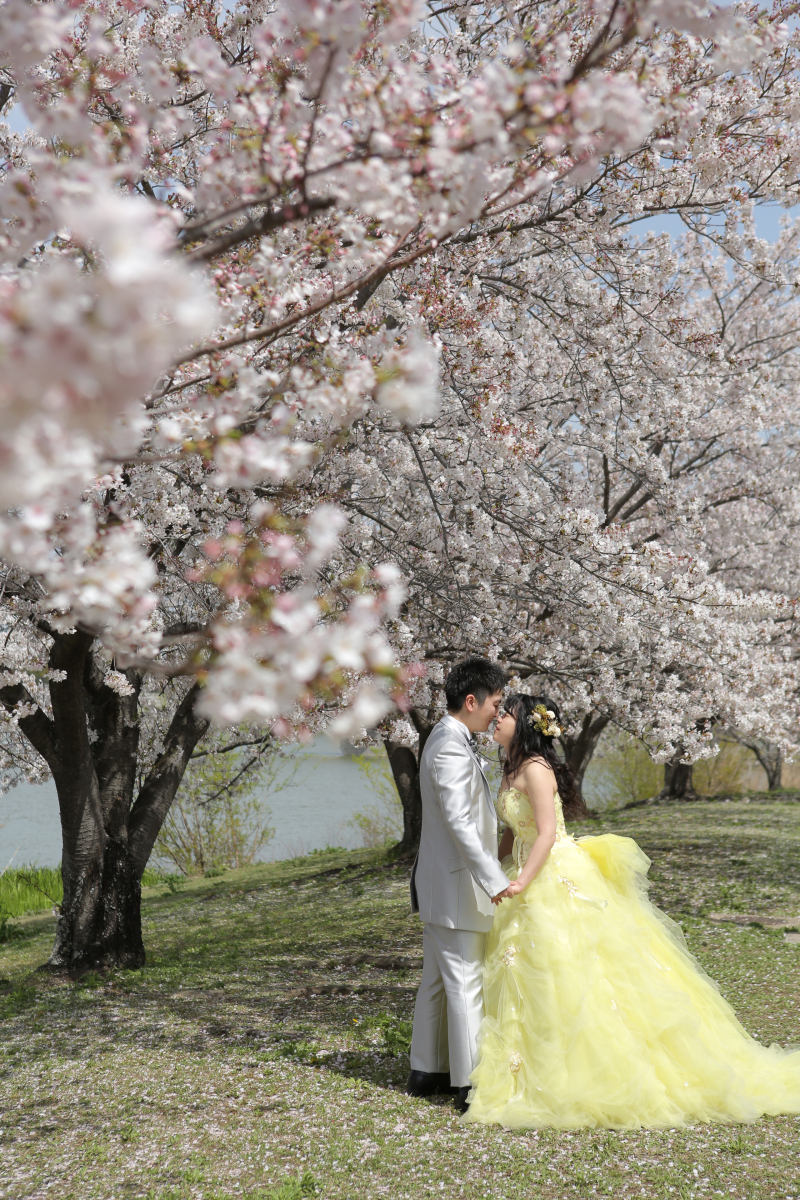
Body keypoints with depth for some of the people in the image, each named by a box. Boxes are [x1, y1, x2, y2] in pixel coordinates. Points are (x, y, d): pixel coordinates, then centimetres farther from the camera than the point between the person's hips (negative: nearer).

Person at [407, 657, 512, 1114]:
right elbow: (460, 824, -26)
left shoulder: (450, 741, 13)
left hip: (441, 884, 11)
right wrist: (496, 881, -27)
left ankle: (427, 1070, 27)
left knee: (438, 980, 17)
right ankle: (472, 1084, 2)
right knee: (466, 983, -4)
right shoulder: (451, 749, -20)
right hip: (457, 885, -11)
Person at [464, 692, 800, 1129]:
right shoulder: (513, 771, 12)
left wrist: (522, 881, -30)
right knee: (531, 979, 12)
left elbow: (547, 833, -23)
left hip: (558, 881, -10)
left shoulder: (535, 769, -16)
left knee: (571, 978, -4)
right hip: (535, 884, 10)